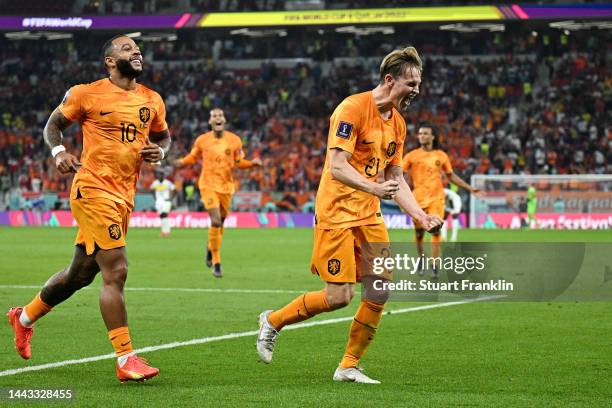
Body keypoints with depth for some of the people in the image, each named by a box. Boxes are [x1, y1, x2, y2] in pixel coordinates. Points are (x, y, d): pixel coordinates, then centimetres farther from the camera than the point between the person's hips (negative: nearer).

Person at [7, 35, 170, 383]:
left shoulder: (152, 101, 11)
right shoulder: (87, 94, -4)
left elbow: (163, 136, 25)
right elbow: (54, 124, 8)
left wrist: (159, 151, 2)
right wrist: (59, 151, -11)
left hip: (125, 196, 7)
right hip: (94, 190, -7)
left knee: (81, 273, 18)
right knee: (116, 270, -14)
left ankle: (25, 317, 41)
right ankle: (126, 359, -11)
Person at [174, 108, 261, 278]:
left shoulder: (234, 140, 0)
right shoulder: (202, 140, -3)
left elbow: (239, 162, 9)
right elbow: (193, 157, 10)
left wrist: (253, 163, -8)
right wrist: (182, 162, -9)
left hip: (226, 186, 3)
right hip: (208, 185, -3)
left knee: (220, 222, 12)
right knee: (216, 221, -16)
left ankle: (210, 247, 44)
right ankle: (216, 262, -6)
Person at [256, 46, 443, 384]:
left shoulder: (397, 123, 11)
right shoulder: (352, 109, -15)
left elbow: (394, 178, 18)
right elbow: (337, 166, -23)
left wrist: (420, 215, 7)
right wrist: (374, 187, -36)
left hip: (369, 216, 8)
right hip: (336, 213, -8)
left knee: (381, 290, -2)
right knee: (339, 297, -8)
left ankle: (349, 366, 10)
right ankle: (273, 321, 16)